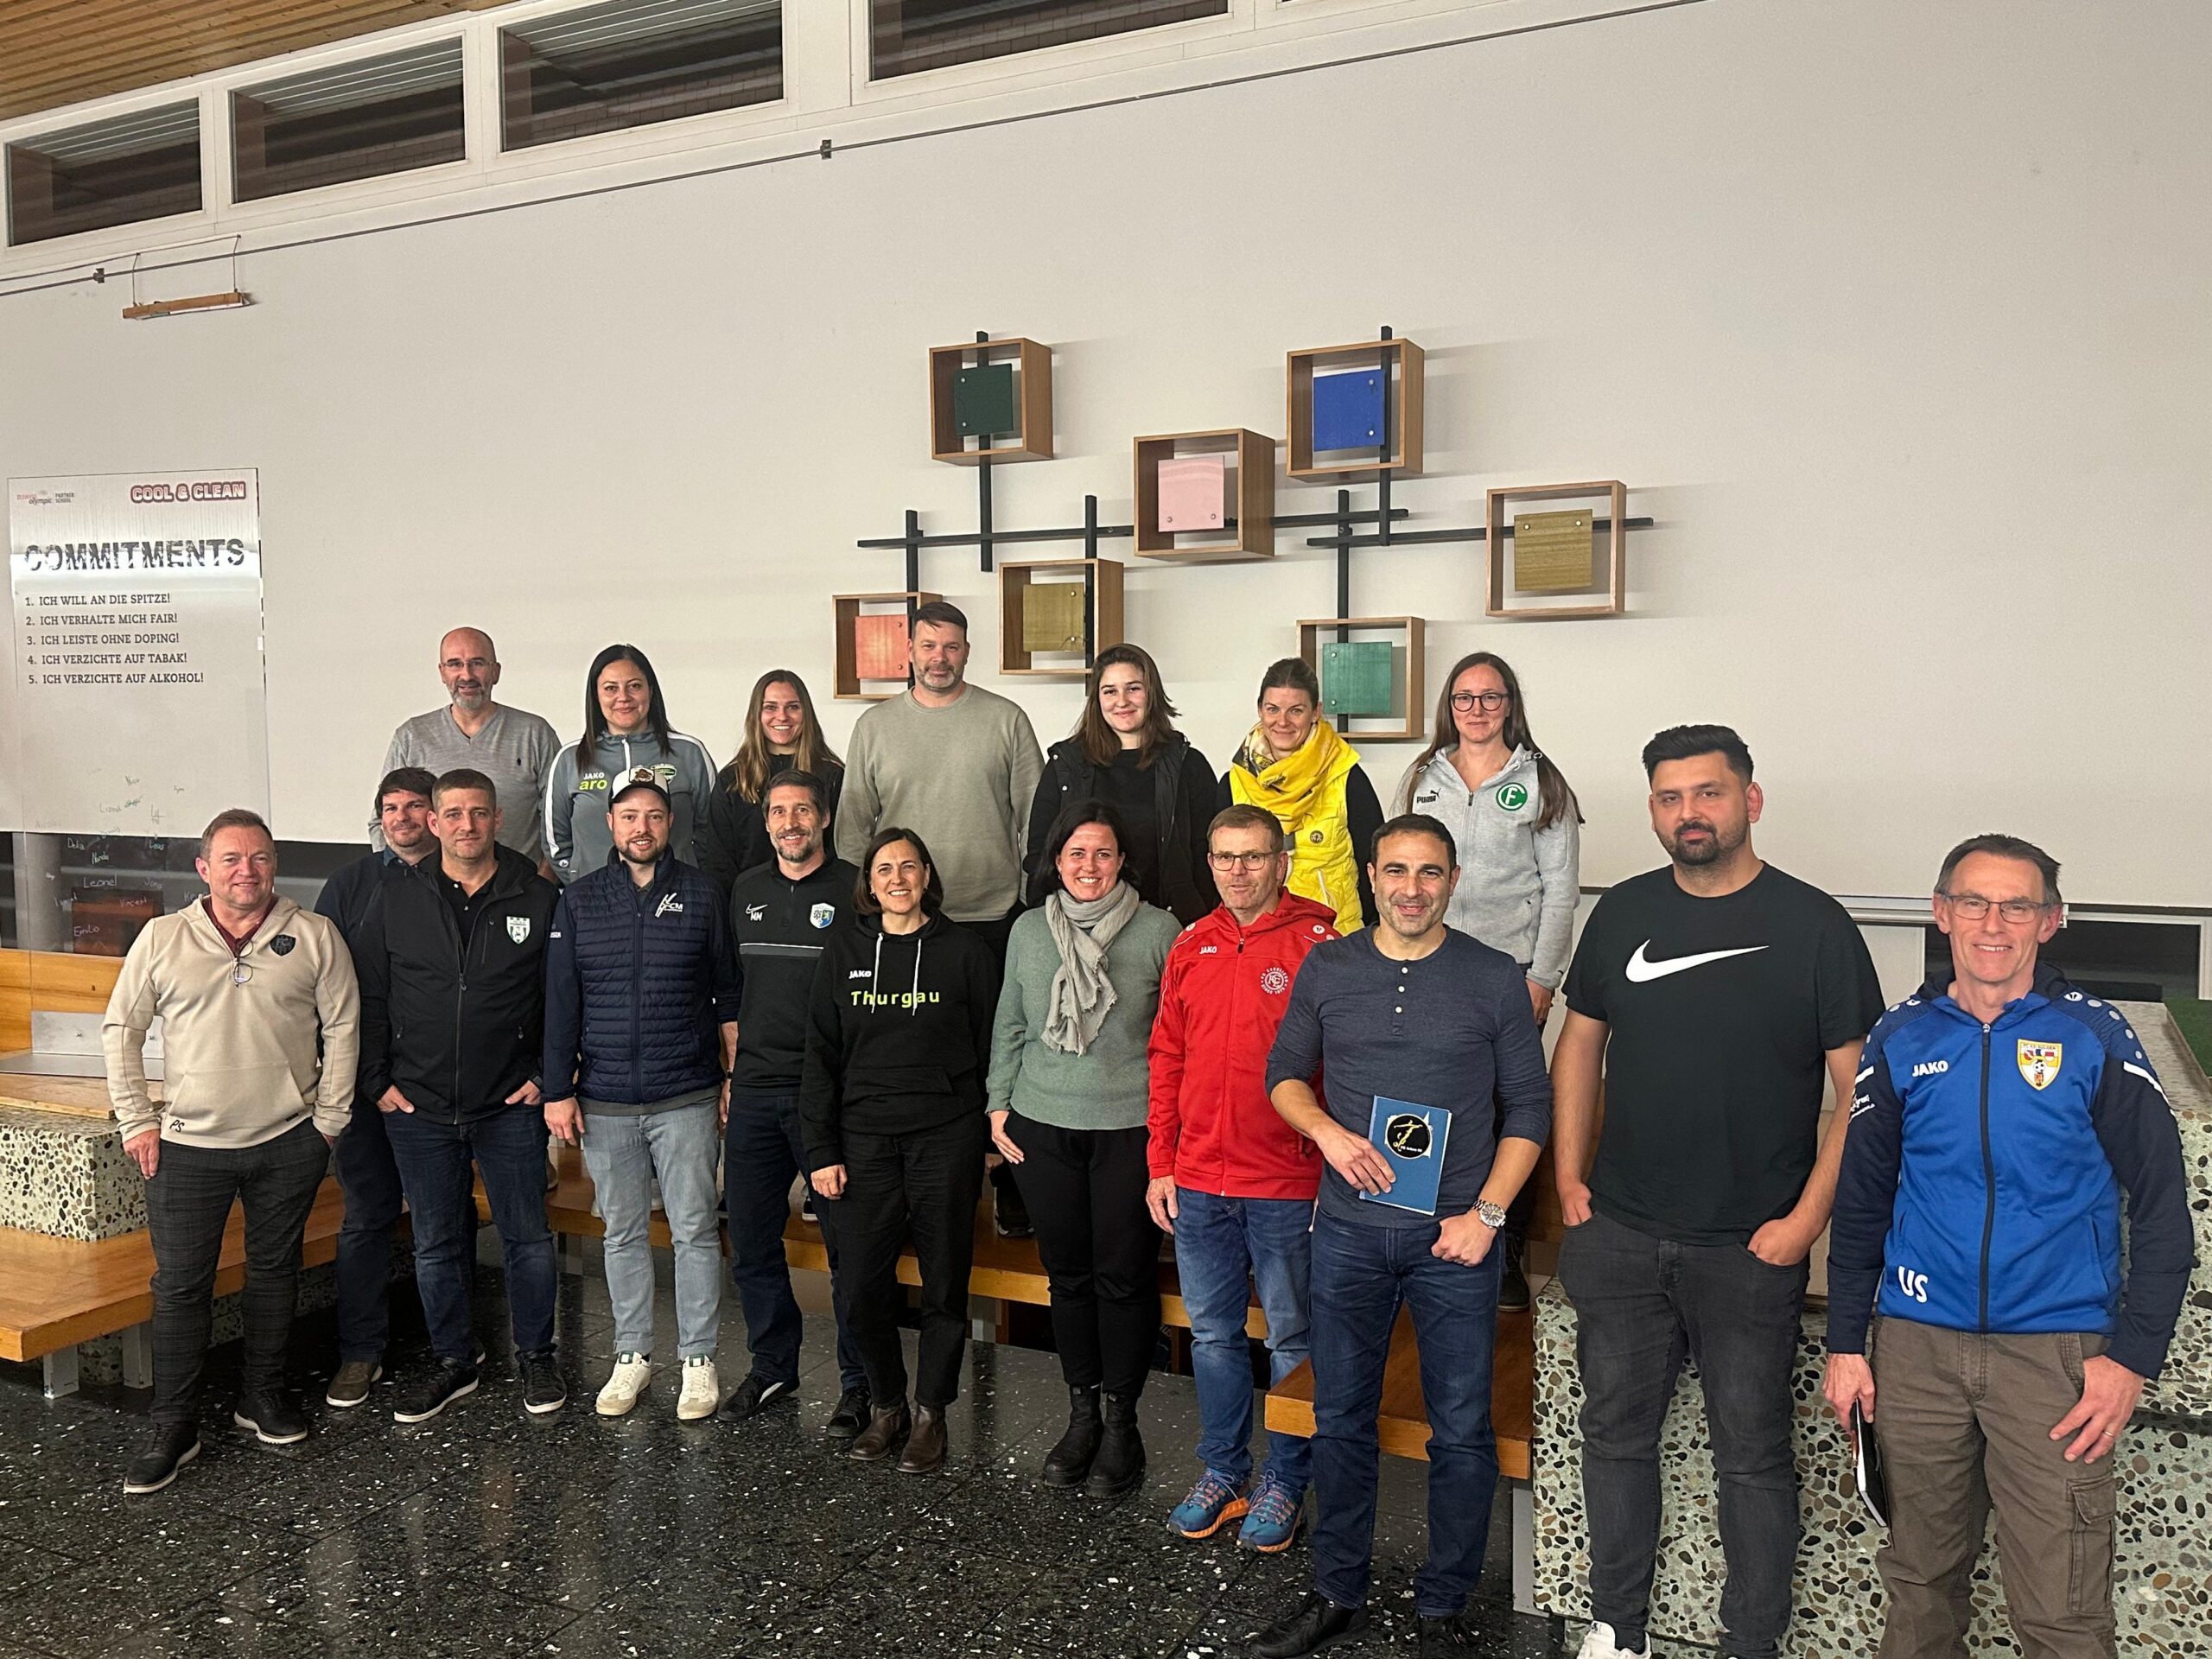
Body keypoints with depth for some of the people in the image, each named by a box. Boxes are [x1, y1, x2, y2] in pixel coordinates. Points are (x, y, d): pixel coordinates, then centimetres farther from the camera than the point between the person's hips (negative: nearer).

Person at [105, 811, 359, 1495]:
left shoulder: (315, 937, -1)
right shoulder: (161, 938, 0)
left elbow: (342, 1028, 1)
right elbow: (120, 1030, 6)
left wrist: (328, 1120, -2)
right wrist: (136, 1122, 0)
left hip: (289, 1143, 1)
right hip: (188, 1145, 0)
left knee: (274, 1270, 13)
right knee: (180, 1284, 3)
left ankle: (263, 1394, 30)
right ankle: (172, 1426, 15)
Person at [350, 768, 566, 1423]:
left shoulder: (539, 897, -3)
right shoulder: (399, 898, 1)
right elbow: (366, 994, 6)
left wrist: (548, 1075, -3)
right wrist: (377, 1081, 2)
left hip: (510, 1106, -1)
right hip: (418, 1107, 2)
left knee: (528, 1237, 7)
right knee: (436, 1245, 12)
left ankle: (536, 1357, 24)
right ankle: (453, 1363, 28)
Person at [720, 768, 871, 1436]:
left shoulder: (854, 889, -3)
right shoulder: (746, 891, 12)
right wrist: (733, 1069, 14)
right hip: (755, 1093, 5)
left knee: (846, 1243, 1)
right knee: (750, 1243, 11)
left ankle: (858, 1382, 15)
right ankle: (772, 1367, 28)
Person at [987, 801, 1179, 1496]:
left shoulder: (1157, 930, -3)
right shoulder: (1028, 930, 7)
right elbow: (1009, 1027, 15)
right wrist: (1000, 1103, 9)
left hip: (1131, 1128, -3)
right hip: (1043, 1126, 3)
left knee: (1125, 1275, 3)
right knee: (1068, 1275, 11)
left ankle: (1120, 1420, 18)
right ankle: (1082, 1413, 25)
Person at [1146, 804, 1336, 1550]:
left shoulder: (1318, 945, -8)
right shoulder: (1190, 948, 7)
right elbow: (1167, 1059, 11)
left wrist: (1334, 1164, -10)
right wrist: (1160, 1164, 9)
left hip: (1287, 1185, -4)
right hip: (1197, 1183, 5)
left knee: (1292, 1340, 9)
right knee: (1213, 1333, 15)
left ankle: (1285, 1483, 25)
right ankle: (1222, 1472, 31)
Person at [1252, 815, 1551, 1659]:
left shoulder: (1495, 979, -3)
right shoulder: (1326, 970, 3)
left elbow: (1530, 1105, 0)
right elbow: (1284, 1073, 10)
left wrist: (1486, 1212, -9)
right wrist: (1328, 1132, -10)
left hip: (1456, 1238, -2)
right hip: (1348, 1232, 2)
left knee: (1461, 1431, 7)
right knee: (1340, 1420, 13)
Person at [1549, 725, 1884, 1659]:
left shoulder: (1812, 925, -7)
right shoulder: (1623, 913, 4)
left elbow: (1862, 1089, -7)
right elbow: (1580, 1042, 13)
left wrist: (1806, 1217, -11)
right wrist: (1569, 1176, 6)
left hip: (1751, 1249, -3)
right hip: (1619, 1237, 4)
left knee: (1753, 1455, 9)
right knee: (1615, 1432, 14)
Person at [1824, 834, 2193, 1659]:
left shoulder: (2095, 1038, -3)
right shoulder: (1900, 1041, 4)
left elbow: (2161, 1209, -1)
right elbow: (1860, 1203, 10)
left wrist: (2132, 1355, -7)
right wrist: (1846, 1343, 7)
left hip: (2057, 1351, -2)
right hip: (1917, 1344, 2)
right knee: (1919, 1577, 14)